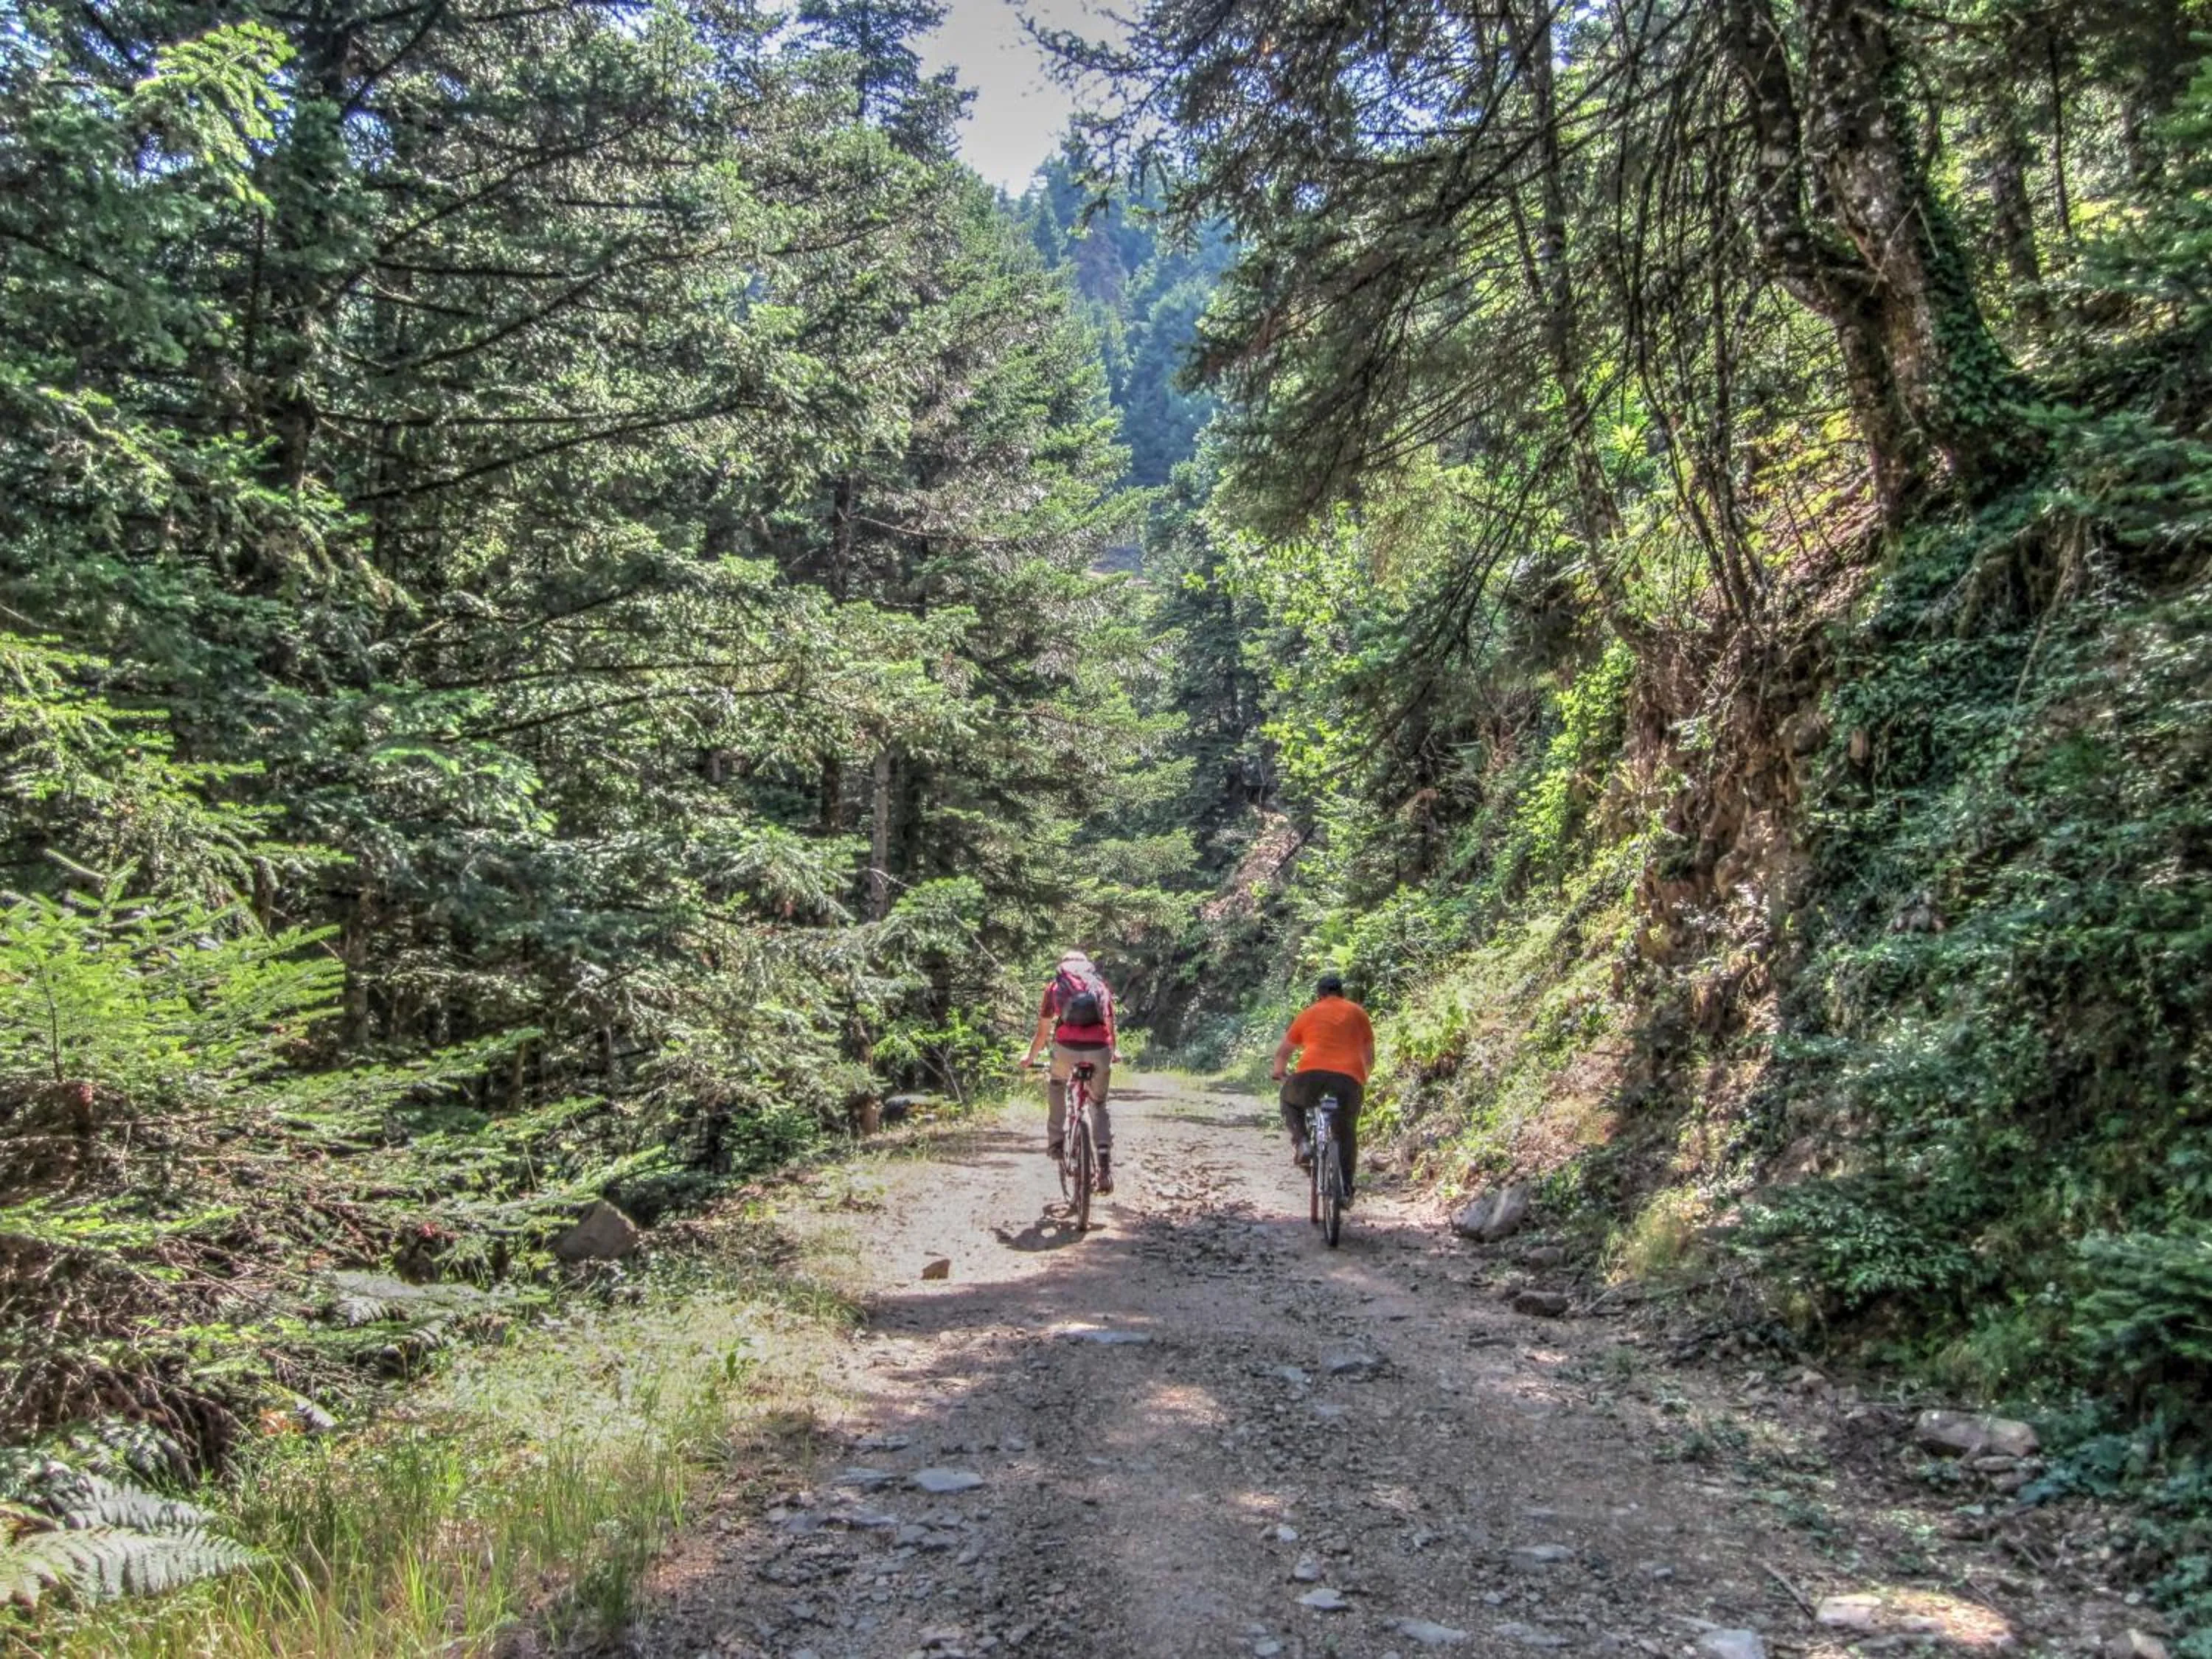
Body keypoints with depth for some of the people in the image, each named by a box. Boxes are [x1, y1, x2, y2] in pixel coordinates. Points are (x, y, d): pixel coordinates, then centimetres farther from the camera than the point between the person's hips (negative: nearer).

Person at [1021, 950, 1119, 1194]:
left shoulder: (1056, 984, 23)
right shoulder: (1100, 984, 26)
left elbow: (1043, 1031, 26)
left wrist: (1030, 1058, 42)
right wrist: (1112, 1053, 53)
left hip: (1067, 1045, -1)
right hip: (1099, 1048, 1)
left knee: (1056, 1084, 31)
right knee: (1099, 1104, 19)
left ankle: (1056, 1141, 23)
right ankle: (1105, 1162, 2)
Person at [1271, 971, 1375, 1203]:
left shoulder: (1309, 1014, 20)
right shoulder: (1358, 1013, 23)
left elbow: (1282, 1052, 27)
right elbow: (1369, 1057, 27)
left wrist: (1279, 1074, 45)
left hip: (1311, 1075, -1)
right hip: (1350, 1079, 1)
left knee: (1289, 1099, 29)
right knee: (1347, 1134, 20)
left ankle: (1301, 1142, 8)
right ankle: (1346, 1189, 16)